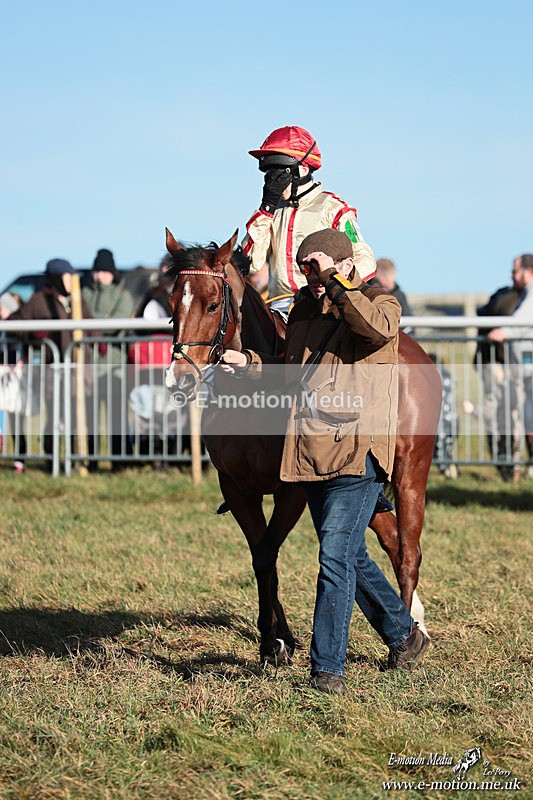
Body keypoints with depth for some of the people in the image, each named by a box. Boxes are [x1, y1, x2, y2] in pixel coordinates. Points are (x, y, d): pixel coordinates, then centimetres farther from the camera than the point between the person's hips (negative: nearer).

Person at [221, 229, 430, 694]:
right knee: (352, 557, 16)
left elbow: (379, 327, -28)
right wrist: (251, 363, 10)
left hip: (358, 452, -7)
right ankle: (405, 636, 35)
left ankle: (328, 670, -10)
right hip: (311, 455, 7)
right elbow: (290, 372, 27)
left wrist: (332, 281, -24)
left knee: (336, 557, -14)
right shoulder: (304, 311, 15)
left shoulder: (379, 302, -3)